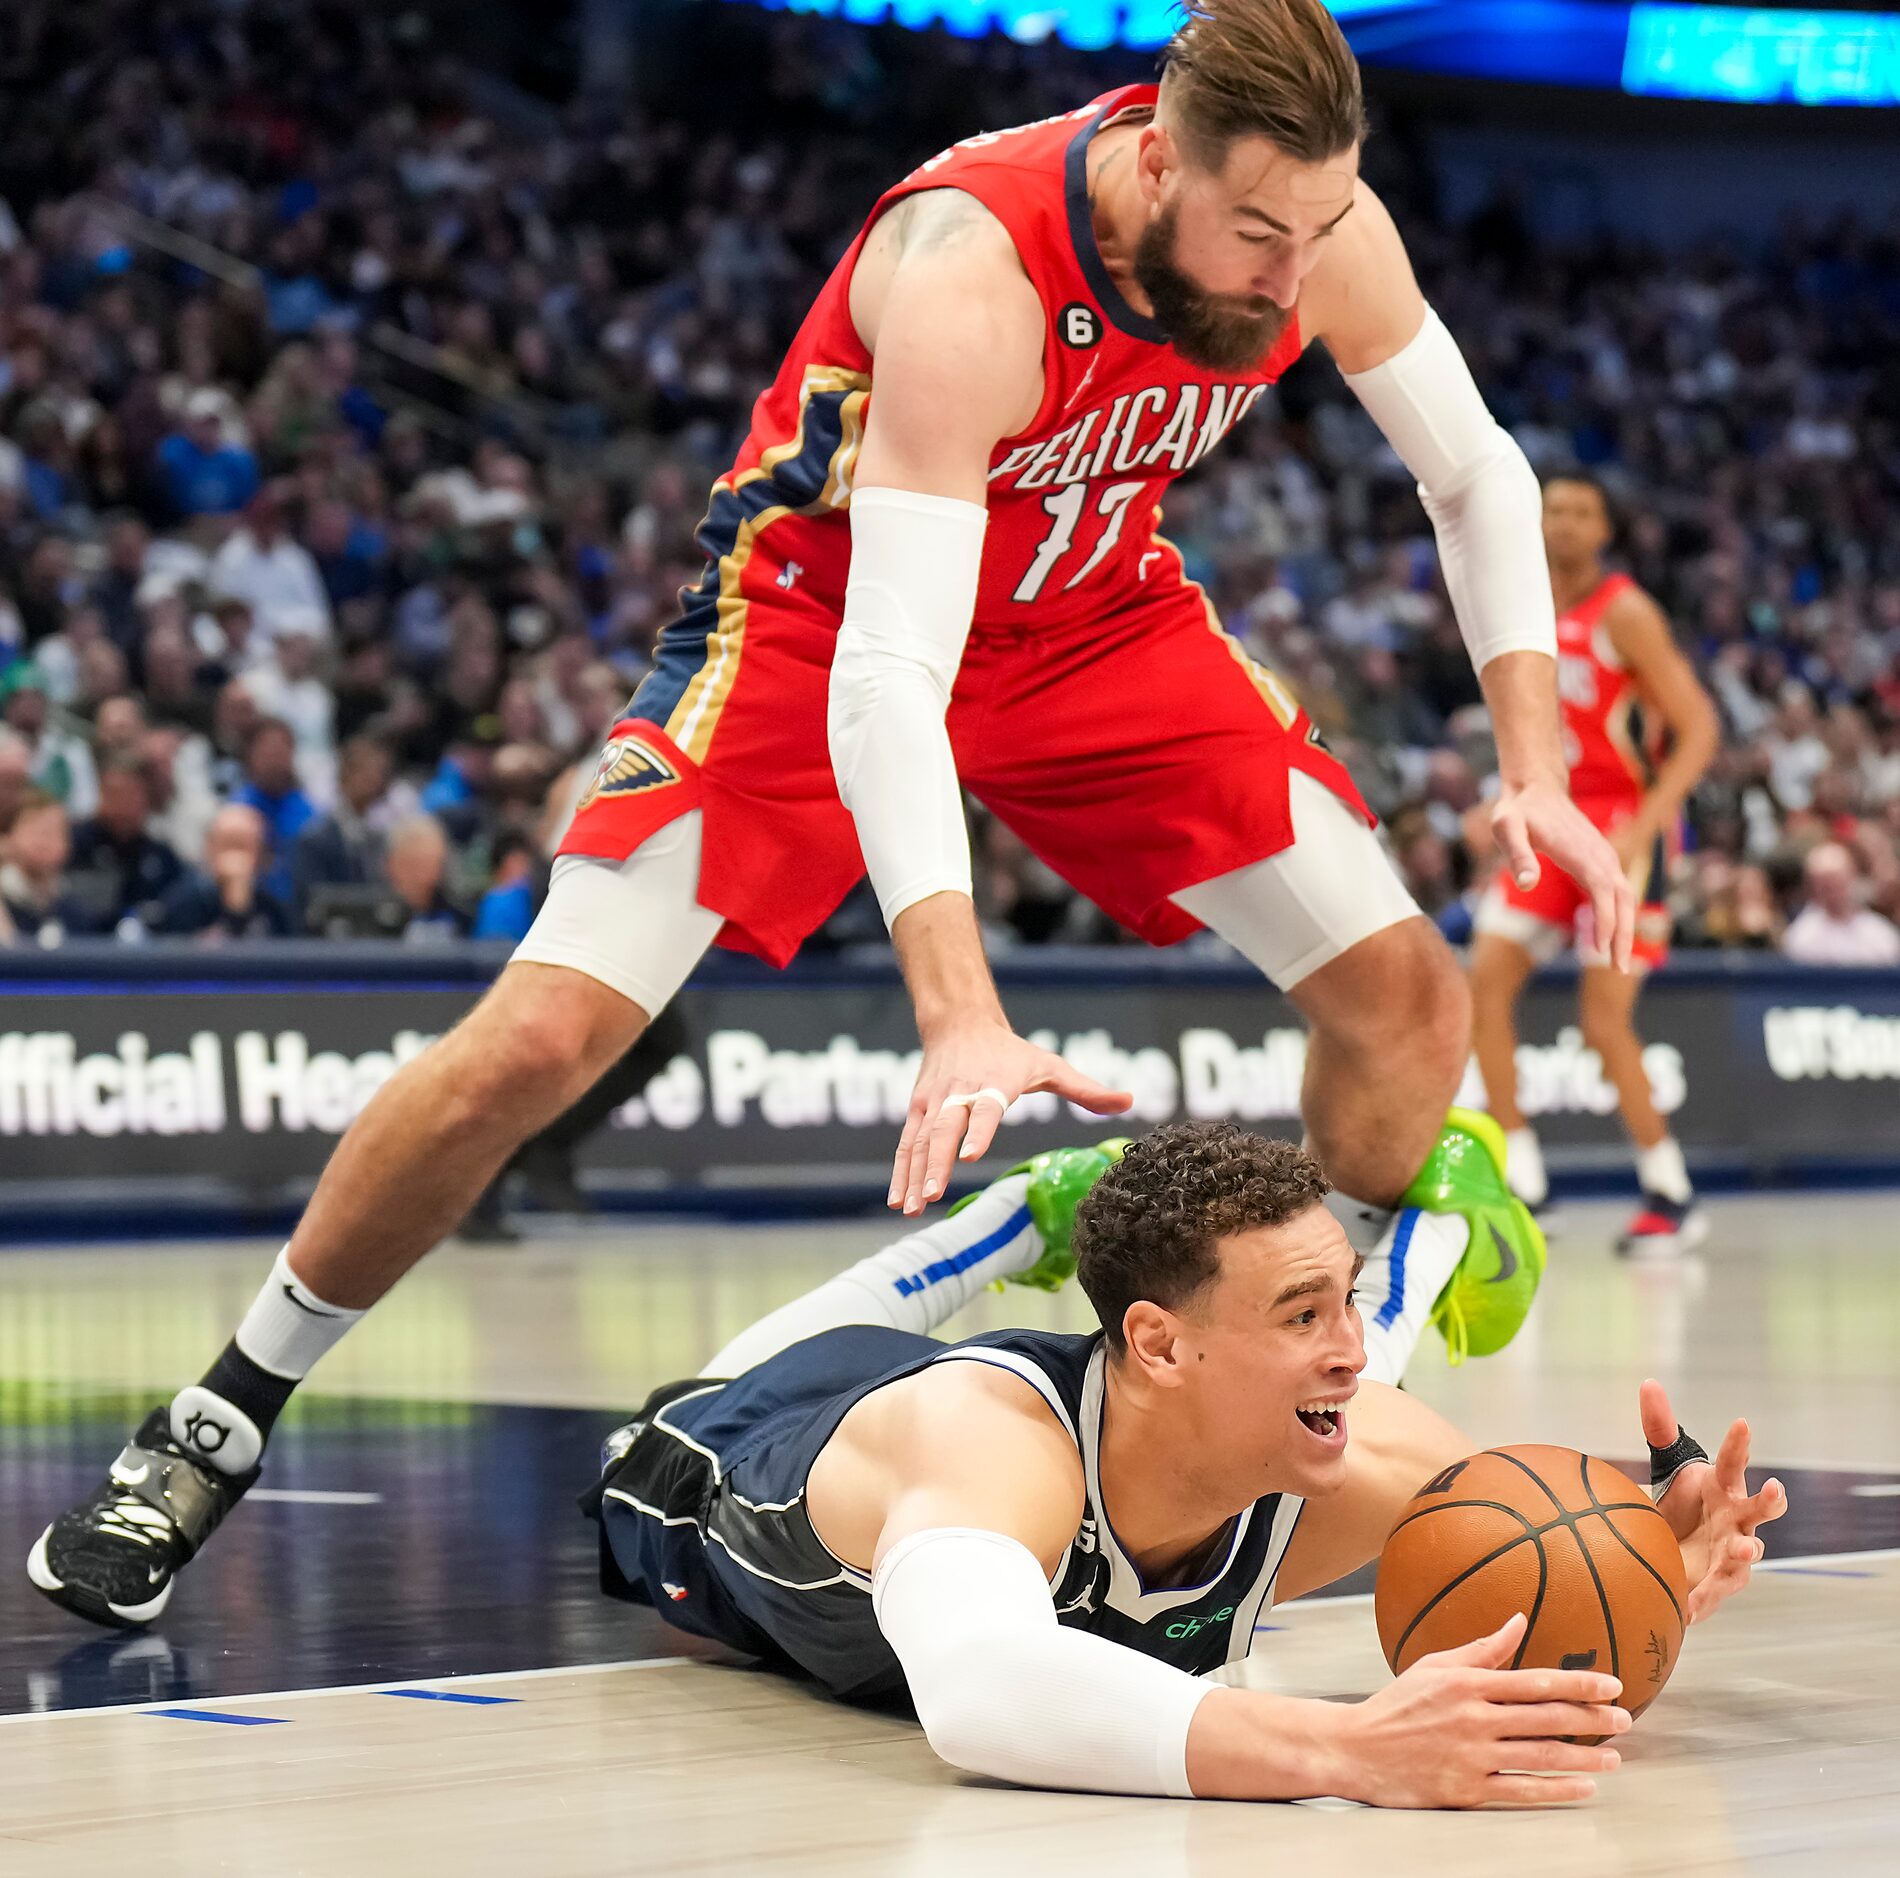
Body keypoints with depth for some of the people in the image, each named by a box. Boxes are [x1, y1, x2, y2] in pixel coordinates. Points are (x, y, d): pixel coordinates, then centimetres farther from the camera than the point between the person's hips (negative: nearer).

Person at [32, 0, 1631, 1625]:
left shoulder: (1312, 220, -20)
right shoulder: (970, 269, -37)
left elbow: (1476, 474, -2)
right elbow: (886, 672, -44)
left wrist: (1536, 767, -12)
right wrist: (961, 1020, -53)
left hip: (1092, 618, 5)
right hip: (832, 619, -5)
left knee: (1406, 991, -7)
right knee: (538, 1038, -16)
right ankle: (225, 1419, 2)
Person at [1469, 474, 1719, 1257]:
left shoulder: (1624, 613, -12)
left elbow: (1699, 728, -15)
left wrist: (1646, 825, -26)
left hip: (1624, 822, -7)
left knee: (1605, 1021, -11)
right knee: (1485, 983, -5)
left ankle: (1673, 1196, 5)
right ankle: (1521, 1183, 2)